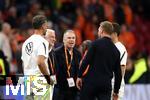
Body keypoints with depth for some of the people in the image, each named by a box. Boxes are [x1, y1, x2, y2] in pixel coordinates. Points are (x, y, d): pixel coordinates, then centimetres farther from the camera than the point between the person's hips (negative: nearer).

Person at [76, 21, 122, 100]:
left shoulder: (96, 43, -5)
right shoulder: (115, 50, 10)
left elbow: (86, 61, -11)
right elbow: (118, 72, 12)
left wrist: (79, 76, -4)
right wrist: (116, 91, 18)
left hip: (91, 82, -4)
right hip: (106, 84, 4)